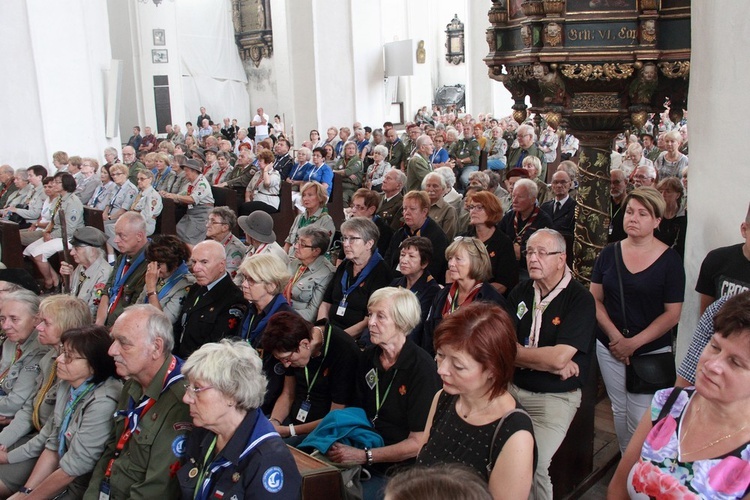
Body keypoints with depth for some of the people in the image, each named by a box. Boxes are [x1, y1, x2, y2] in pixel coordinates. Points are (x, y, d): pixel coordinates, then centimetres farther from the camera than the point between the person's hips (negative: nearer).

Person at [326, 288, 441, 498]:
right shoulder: (369, 357, 4)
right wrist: (339, 441, -5)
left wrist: (364, 456, -18)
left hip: (398, 471, -6)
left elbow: (418, 442, -15)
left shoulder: (422, 368, -16)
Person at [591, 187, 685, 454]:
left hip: (652, 351, -3)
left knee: (641, 417, -5)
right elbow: (595, 299, 3)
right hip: (609, 346, 4)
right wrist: (615, 336, -10)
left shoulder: (669, 260, -6)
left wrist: (634, 343, -12)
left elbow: (672, 314, -8)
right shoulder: (609, 253, 3)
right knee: (619, 409, 14)